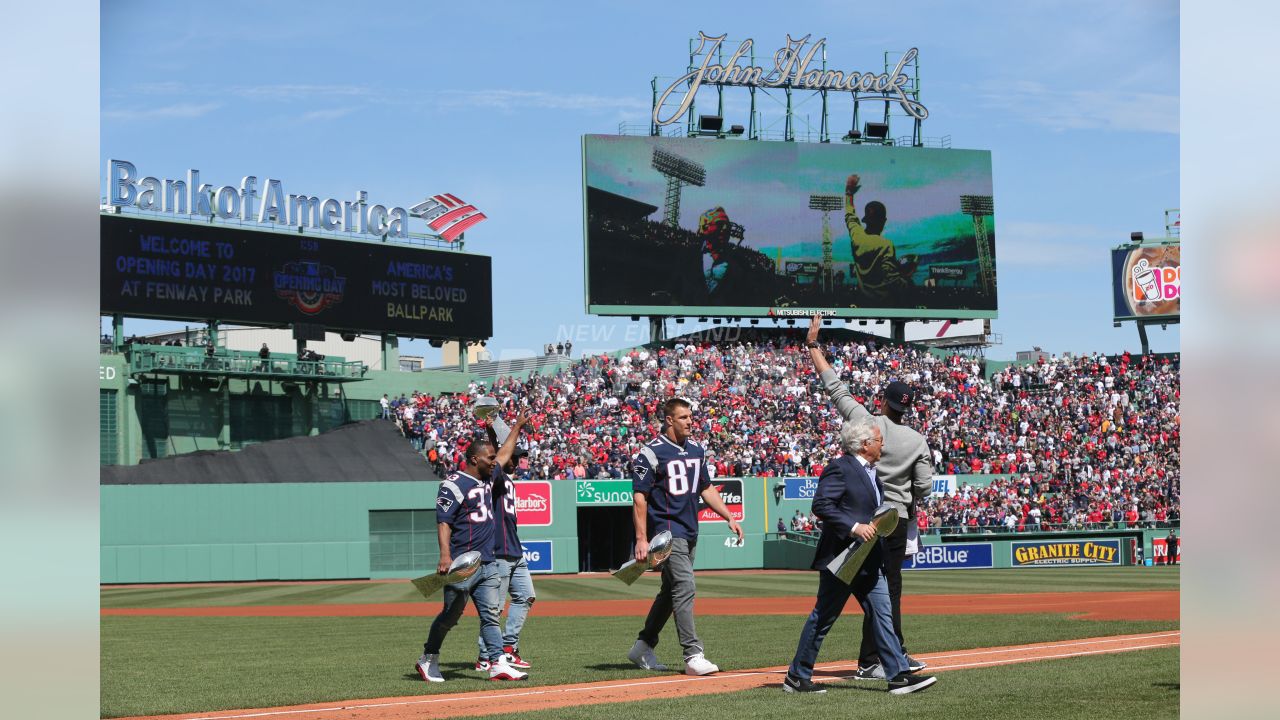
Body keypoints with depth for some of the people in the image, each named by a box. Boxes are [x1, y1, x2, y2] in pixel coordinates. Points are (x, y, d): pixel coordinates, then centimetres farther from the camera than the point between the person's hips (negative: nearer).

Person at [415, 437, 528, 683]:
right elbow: (443, 521, -18)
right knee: (451, 615, 2)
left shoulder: (487, 478, 15)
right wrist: (445, 556, -29)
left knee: (490, 616, 2)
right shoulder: (454, 484, -11)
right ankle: (428, 660, 18)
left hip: (487, 564, 8)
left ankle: (498, 664, -1)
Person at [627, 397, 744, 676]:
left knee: (671, 591, 15)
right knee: (685, 587, -16)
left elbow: (706, 489, 21)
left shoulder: (695, 450, 13)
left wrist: (729, 517, 11)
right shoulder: (652, 452, -10)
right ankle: (693, 655, -17)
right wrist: (641, 538, -17)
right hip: (667, 531, -8)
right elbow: (639, 497, -11)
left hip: (689, 532, 8)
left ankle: (643, 647, 28)